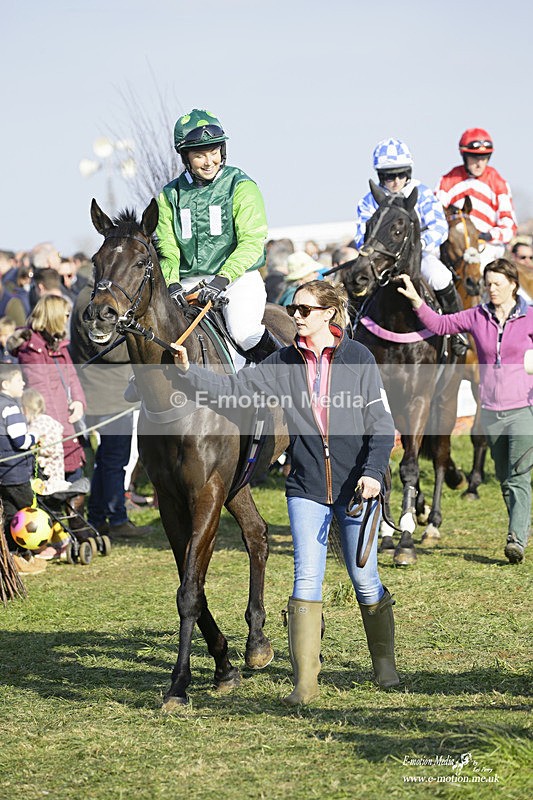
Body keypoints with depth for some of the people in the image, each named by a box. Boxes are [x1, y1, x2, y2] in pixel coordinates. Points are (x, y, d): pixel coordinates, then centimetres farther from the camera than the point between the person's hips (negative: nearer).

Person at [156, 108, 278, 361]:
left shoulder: (241, 186, 0)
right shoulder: (170, 195, 10)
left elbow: (251, 243, -9)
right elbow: (167, 248, 8)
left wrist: (222, 279, -22)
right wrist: (171, 284, -13)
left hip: (238, 279, -3)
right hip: (189, 284, 3)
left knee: (243, 332, -29)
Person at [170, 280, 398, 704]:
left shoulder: (358, 358, -4)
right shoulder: (282, 365, 3)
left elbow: (382, 423, -5)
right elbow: (231, 389, -1)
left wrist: (373, 471, -17)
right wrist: (187, 371, -16)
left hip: (357, 486, -2)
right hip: (307, 488, 2)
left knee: (364, 580, 7)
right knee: (306, 578, -5)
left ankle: (385, 663, 28)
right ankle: (306, 680, -2)